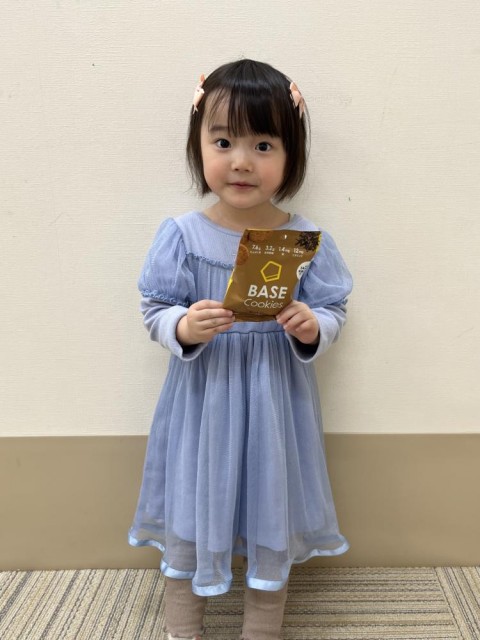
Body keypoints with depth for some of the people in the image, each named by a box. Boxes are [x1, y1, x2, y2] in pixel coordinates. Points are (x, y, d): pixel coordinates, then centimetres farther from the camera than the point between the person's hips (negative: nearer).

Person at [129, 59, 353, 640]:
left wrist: (312, 328, -21)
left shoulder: (308, 240, -6)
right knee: (191, 515, 16)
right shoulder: (182, 235, -8)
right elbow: (155, 313, -3)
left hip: (276, 404, 1)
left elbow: (333, 313, 1)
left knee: (272, 524, 16)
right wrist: (184, 328, -24)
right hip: (204, 402, 0)